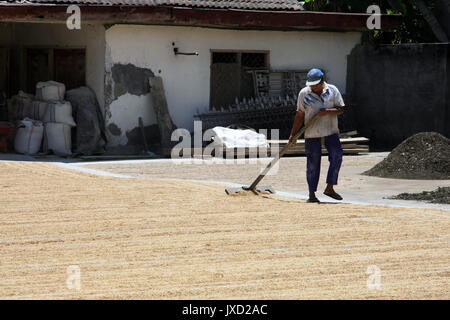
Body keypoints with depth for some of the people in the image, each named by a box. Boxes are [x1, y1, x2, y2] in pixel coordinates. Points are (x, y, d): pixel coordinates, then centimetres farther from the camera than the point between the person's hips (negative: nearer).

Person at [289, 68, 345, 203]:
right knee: (313, 163, -2)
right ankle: (312, 194, 5)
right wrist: (293, 134, 4)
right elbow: (300, 115, 7)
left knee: (337, 156, -15)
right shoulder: (304, 93, 3)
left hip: (331, 132, 1)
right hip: (312, 134, -1)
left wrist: (327, 111, -18)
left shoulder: (332, 91, 3)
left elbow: (340, 109, 1)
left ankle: (330, 188, -6)